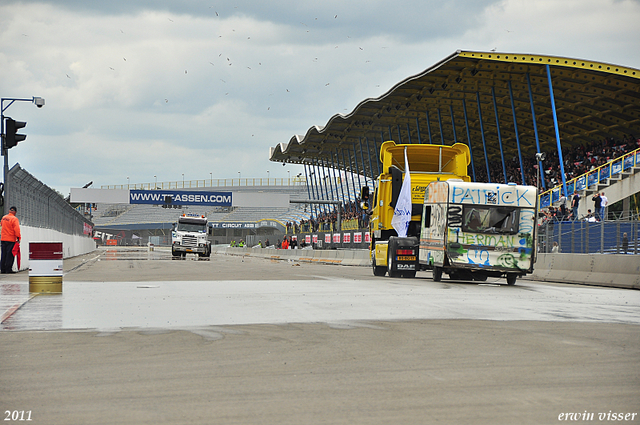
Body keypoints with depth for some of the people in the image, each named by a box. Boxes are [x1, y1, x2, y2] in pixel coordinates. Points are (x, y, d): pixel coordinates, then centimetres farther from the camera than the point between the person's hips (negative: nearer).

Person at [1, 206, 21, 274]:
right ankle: (8, 269, -4)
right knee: (10, 254, -3)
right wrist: (18, 237, -11)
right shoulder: (14, 219, -13)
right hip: (11, 239, -6)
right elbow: (17, 229, -17)